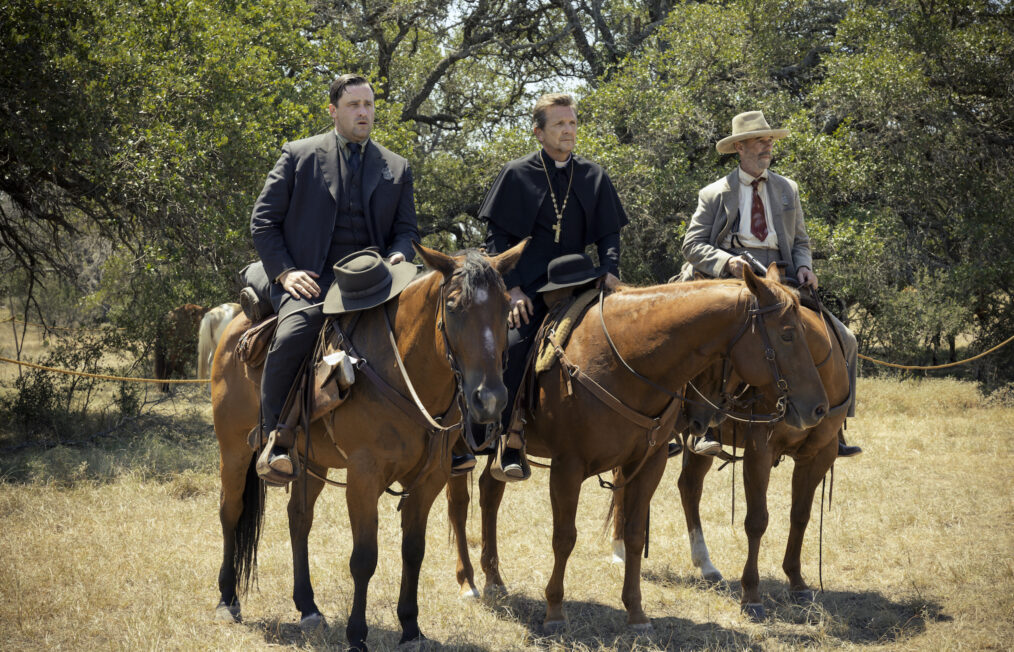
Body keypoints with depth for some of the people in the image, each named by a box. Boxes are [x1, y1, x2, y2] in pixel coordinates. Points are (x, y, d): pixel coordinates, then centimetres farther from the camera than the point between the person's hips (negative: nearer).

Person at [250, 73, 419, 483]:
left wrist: (398, 256, -6)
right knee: (293, 335, -33)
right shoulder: (299, 155, 9)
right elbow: (264, 220, 7)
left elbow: (406, 229, 20)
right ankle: (277, 440, -20)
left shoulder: (397, 168, 18)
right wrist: (284, 271, -8)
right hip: (311, 280, -3)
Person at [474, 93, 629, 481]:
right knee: (514, 343, -28)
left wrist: (610, 271, -6)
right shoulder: (517, 175, 5)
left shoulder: (593, 177, 14)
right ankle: (512, 442, -22)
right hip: (528, 288, -3)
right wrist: (512, 288, -9)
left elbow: (608, 234, 14)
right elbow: (497, 239, 4)